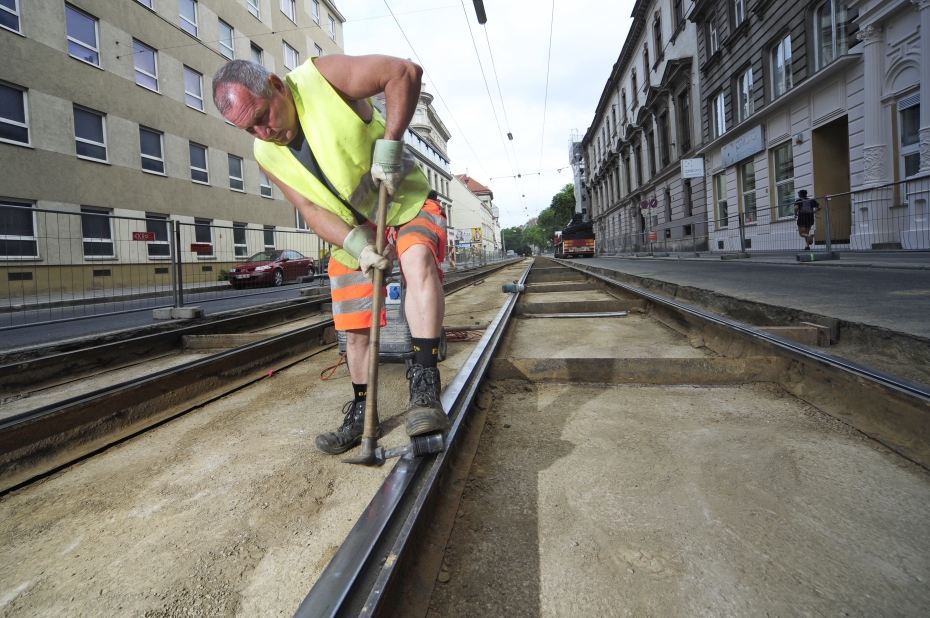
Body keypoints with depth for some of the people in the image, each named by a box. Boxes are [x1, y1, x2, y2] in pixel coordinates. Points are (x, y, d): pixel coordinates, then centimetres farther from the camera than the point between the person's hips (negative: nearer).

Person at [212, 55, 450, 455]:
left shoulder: (323, 77, -17)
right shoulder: (267, 156, -3)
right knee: (355, 329, 5)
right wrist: (358, 247, -27)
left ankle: (424, 384, -39)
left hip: (406, 204, -4)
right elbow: (312, 209, -10)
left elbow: (405, 72, -22)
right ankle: (361, 413, 22)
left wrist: (388, 148, -28)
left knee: (419, 260, -38)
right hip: (352, 230, 5)